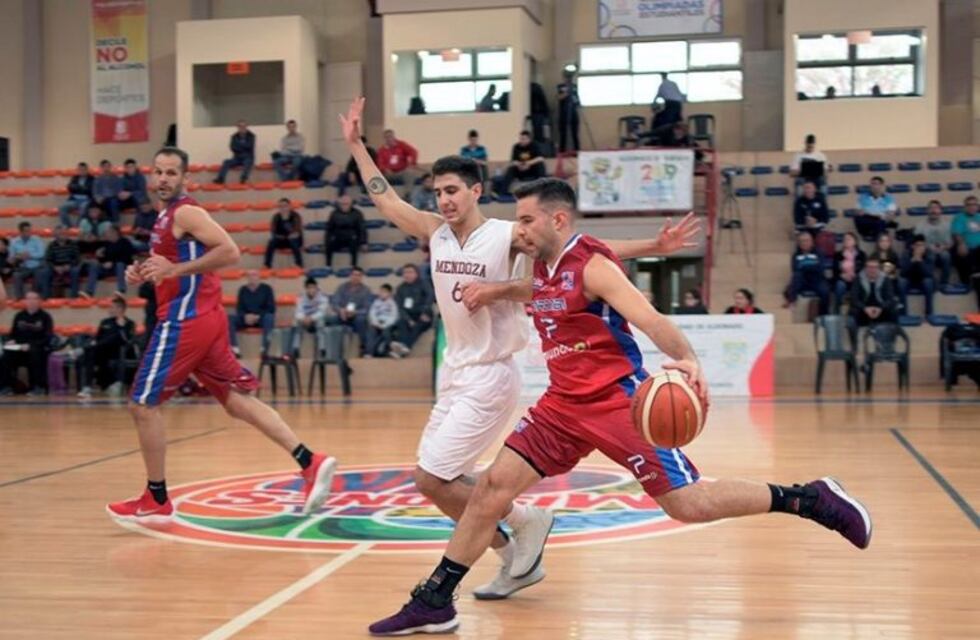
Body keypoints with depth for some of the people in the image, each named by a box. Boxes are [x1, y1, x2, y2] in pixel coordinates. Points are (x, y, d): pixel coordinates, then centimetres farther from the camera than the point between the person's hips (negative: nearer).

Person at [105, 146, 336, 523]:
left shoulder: (185, 212, -10)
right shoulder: (168, 217, 18)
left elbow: (230, 252, -22)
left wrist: (175, 269, -22)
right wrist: (145, 275, 11)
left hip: (186, 320, -10)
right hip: (201, 319, 10)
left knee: (142, 404, -2)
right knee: (237, 400, 8)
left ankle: (156, 501, 7)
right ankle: (310, 463, 4)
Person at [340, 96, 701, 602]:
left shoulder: (507, 235, -13)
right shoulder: (434, 233, 3)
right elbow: (386, 200, 16)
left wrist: (652, 246, -24)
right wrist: (355, 145, 16)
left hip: (490, 378, -7)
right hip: (455, 374, 7)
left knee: (432, 480, -11)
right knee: (440, 481, 10)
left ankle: (525, 521, 8)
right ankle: (517, 561, 24)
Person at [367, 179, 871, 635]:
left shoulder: (594, 266, -14)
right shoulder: (543, 269, 9)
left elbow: (650, 319, -28)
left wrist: (685, 359, -46)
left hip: (619, 401, -7)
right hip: (564, 403, 8)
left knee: (689, 504, -8)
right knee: (494, 485, -2)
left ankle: (811, 498, 10)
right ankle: (434, 602, 5)